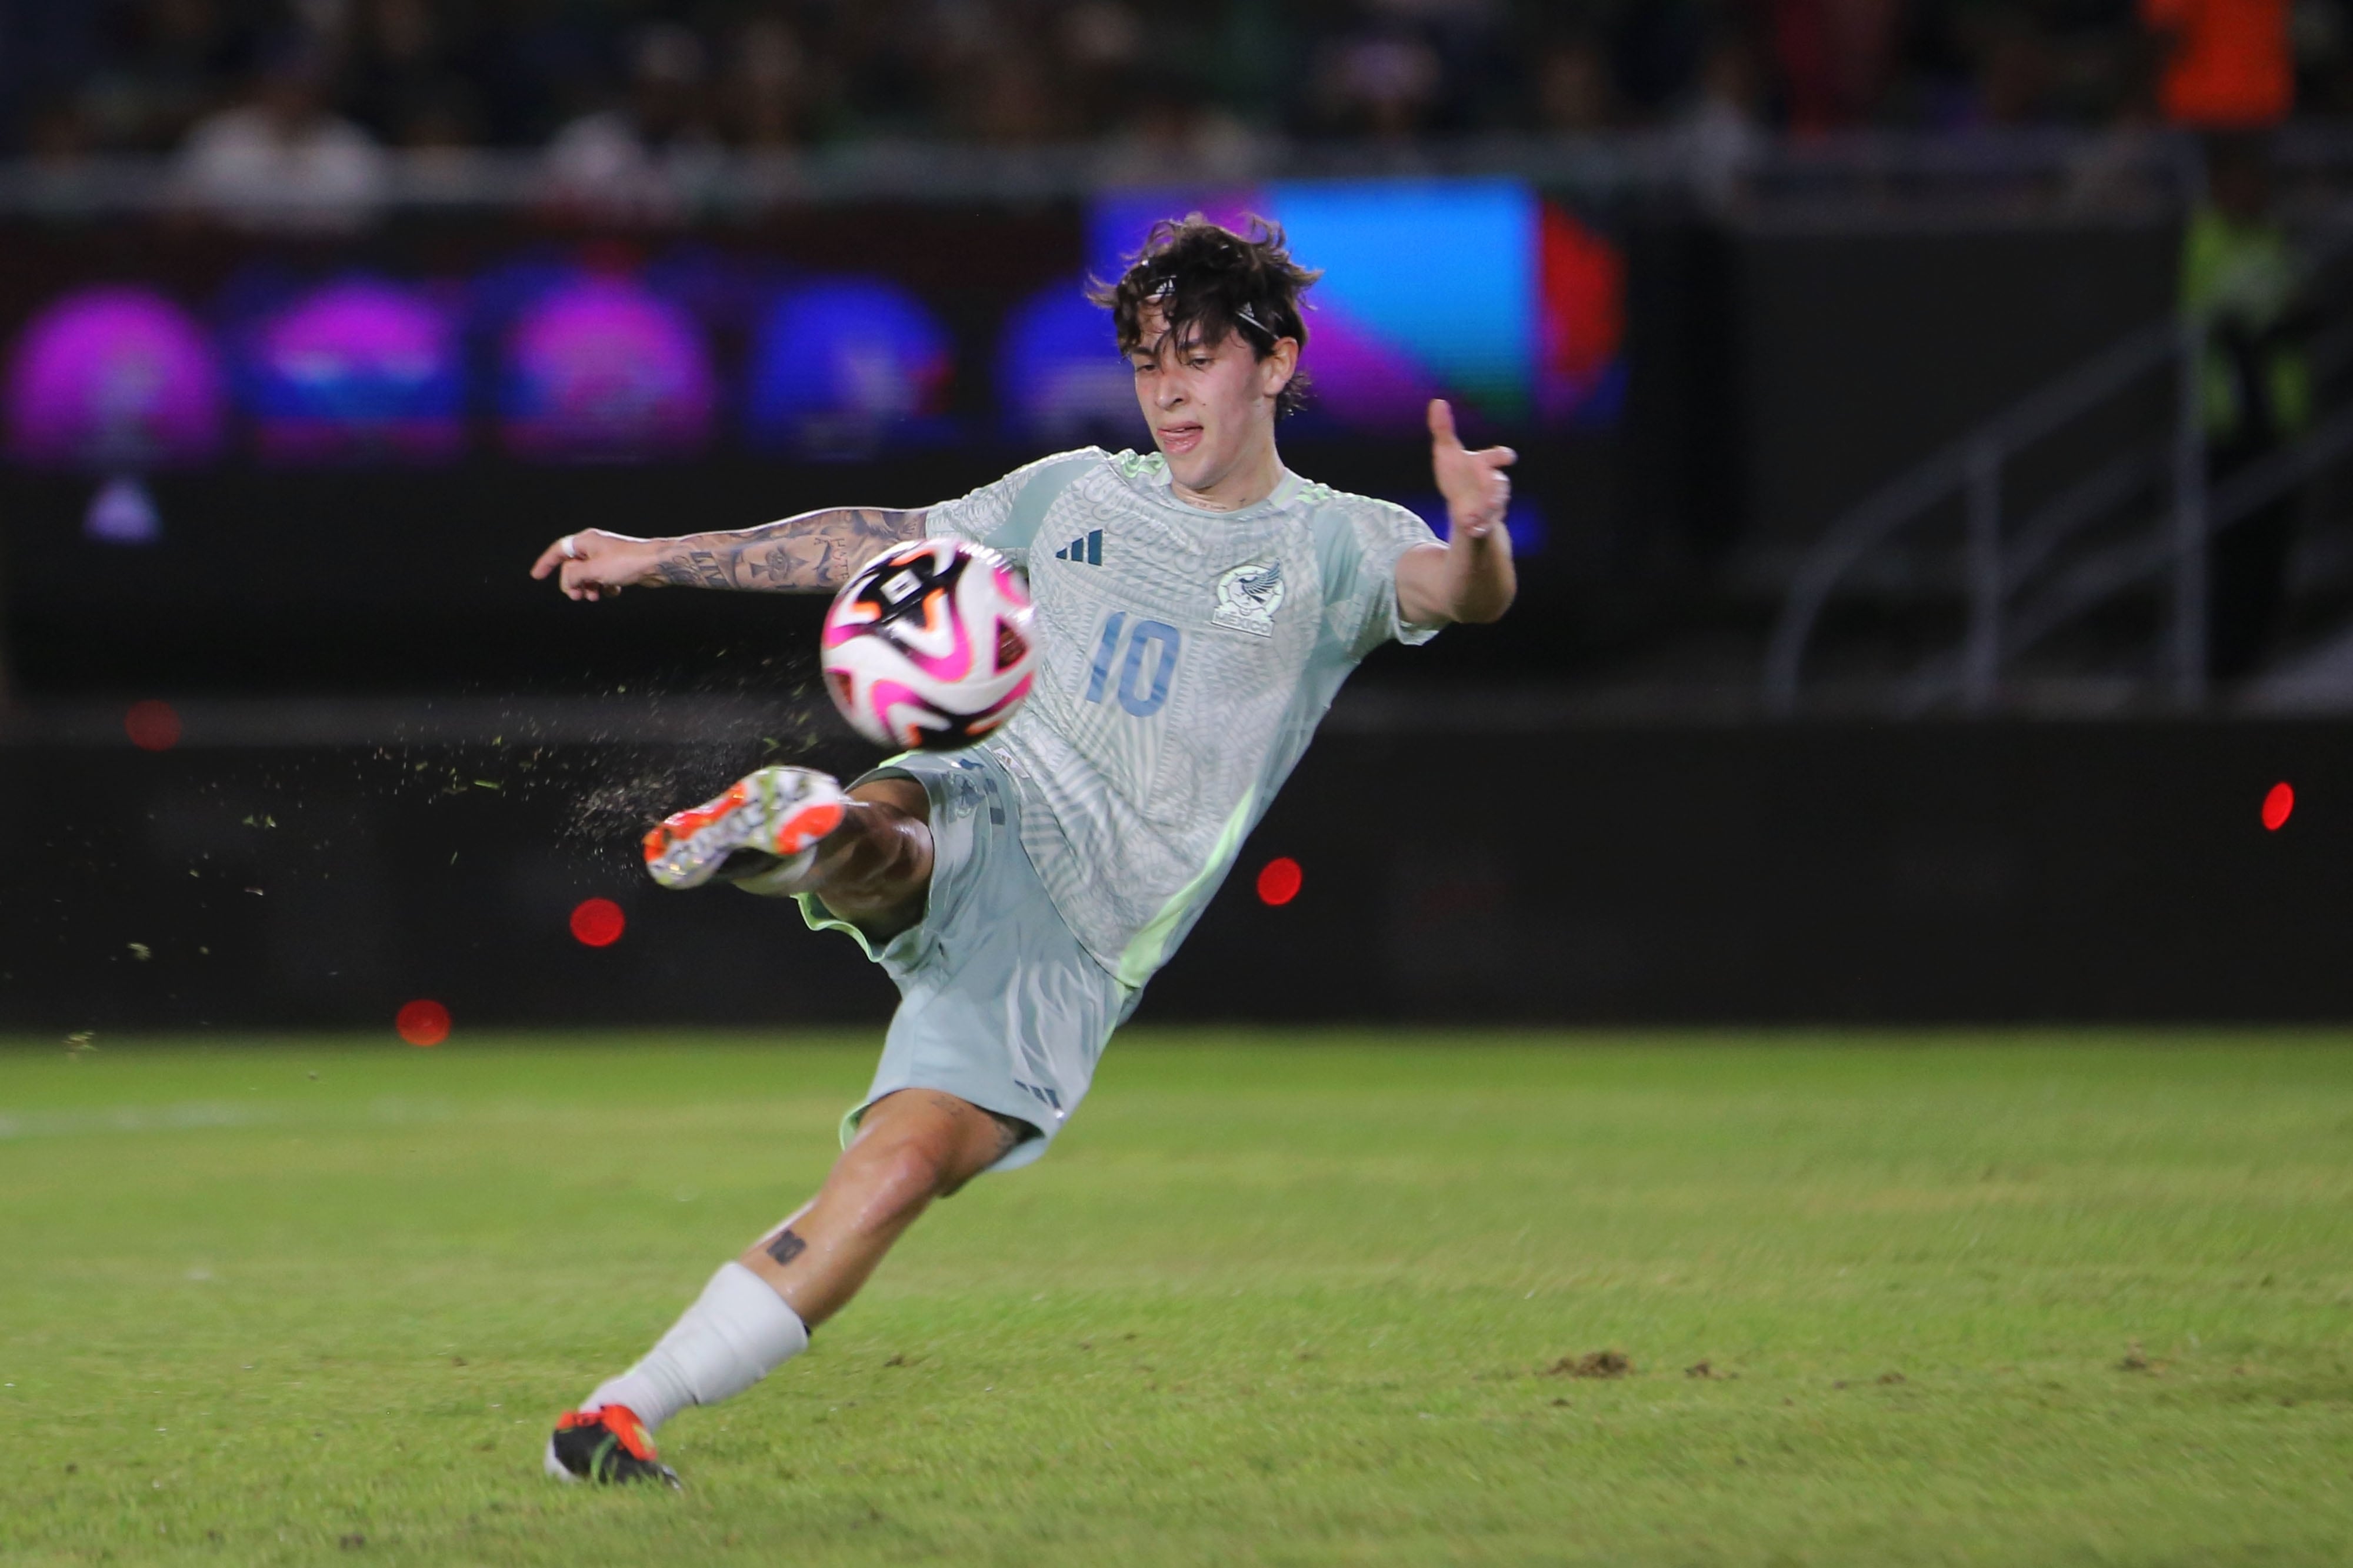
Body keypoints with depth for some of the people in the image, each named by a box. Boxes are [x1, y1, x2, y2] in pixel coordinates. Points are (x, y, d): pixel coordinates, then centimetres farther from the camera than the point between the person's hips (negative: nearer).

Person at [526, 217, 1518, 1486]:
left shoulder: (1333, 548, 5)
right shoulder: (1077, 495, 18)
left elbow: (1458, 594, -16)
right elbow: (878, 544, 28)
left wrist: (1477, 537, -41)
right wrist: (659, 559, 29)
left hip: (1077, 950, -3)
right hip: (981, 820, 3)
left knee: (901, 1169, -18)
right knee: (867, 840, -35)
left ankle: (620, 1419, -15)